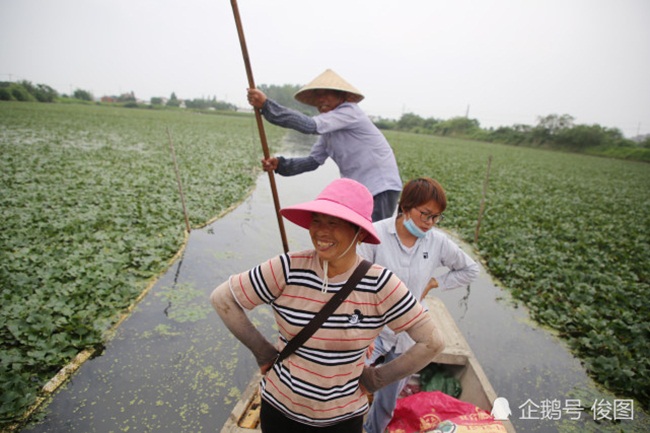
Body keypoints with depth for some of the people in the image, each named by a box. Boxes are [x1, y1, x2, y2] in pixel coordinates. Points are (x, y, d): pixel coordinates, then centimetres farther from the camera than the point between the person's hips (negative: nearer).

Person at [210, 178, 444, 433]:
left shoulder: (380, 284, -22)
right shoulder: (287, 270, -22)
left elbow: (432, 341, -12)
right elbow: (222, 299, -11)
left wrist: (376, 378, -8)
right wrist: (262, 351, -8)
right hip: (280, 409, 0)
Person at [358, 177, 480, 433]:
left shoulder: (437, 242, -7)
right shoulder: (376, 234, -19)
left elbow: (470, 270, 10)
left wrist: (432, 283, -1)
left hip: (407, 334, 4)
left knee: (389, 401, 19)